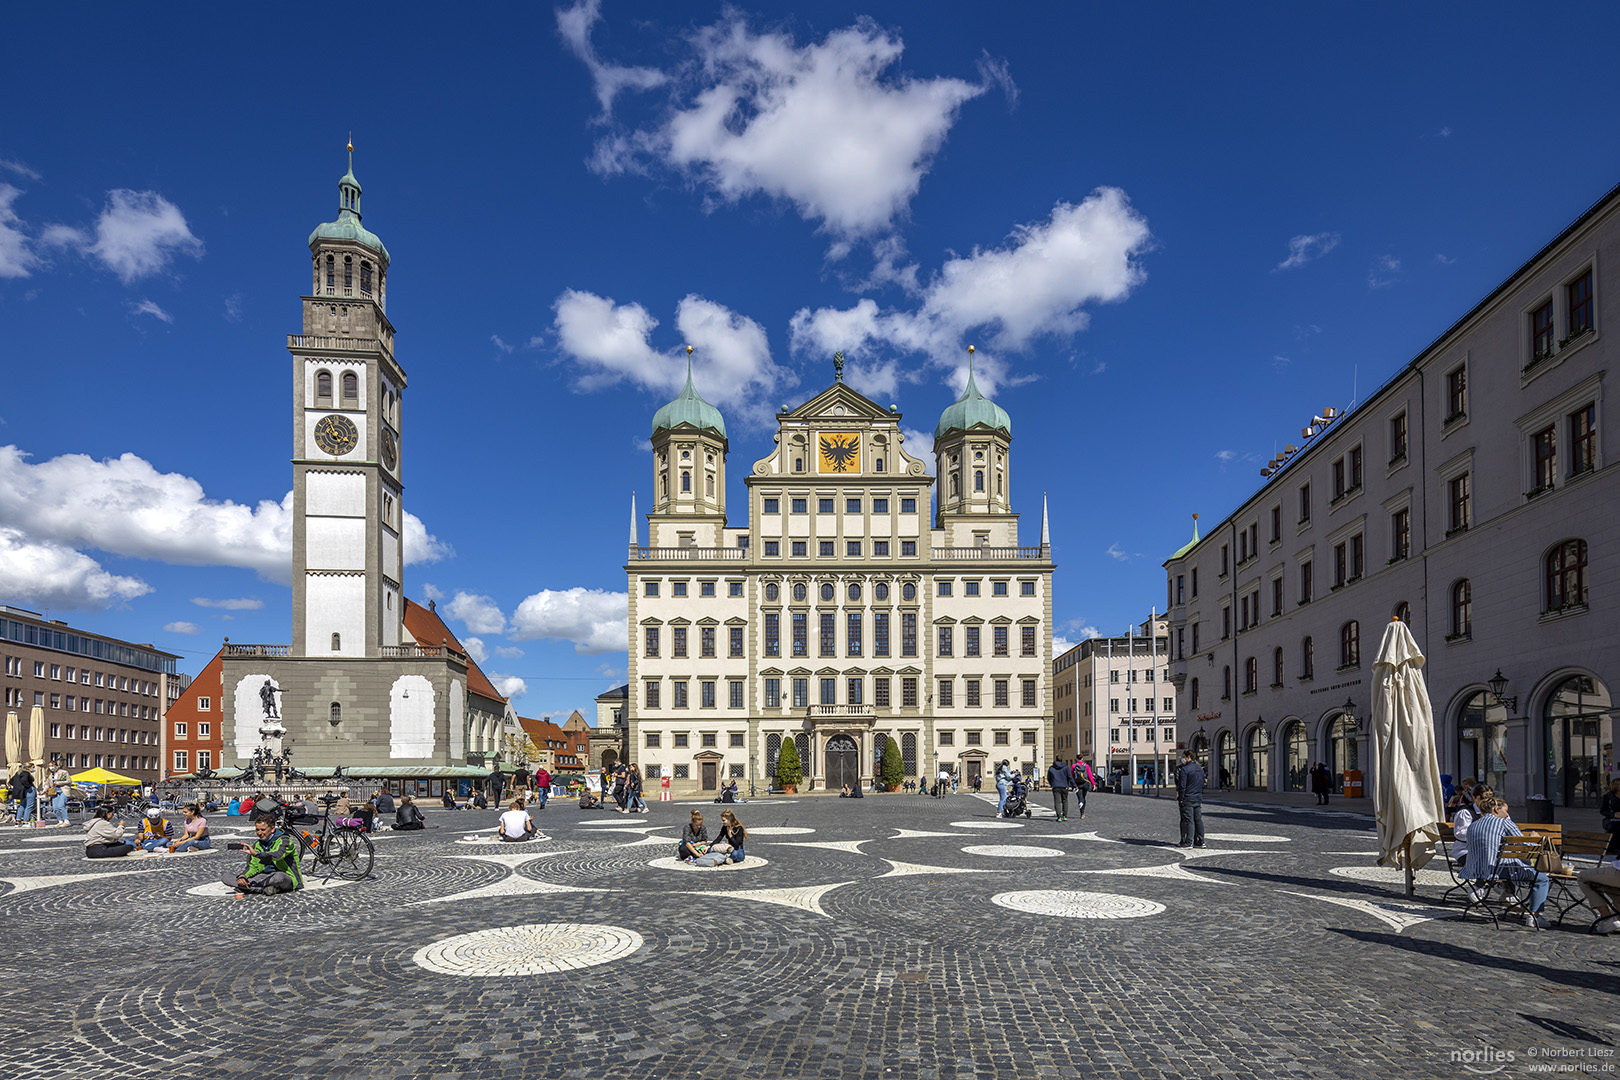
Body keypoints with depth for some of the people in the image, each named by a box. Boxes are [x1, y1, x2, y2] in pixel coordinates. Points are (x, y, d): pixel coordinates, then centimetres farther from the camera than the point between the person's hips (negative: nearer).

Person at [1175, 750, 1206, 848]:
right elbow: (1202, 784, 18)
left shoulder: (1184, 769, -13)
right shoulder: (1200, 769, 12)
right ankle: (1200, 841, 12)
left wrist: (1181, 799, -10)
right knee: (1198, 820, 10)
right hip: (1198, 799, 7)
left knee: (1188, 820, -6)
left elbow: (1182, 786, -15)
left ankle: (1188, 842, -6)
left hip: (1187, 799, -7)